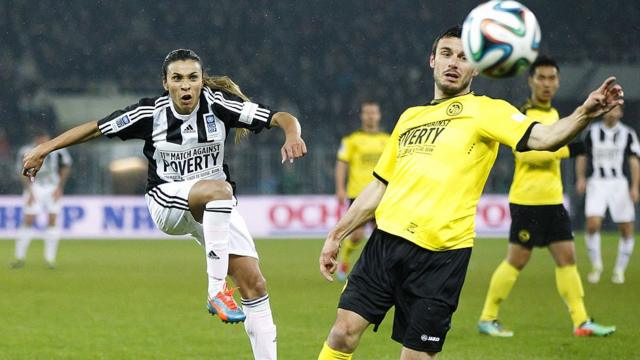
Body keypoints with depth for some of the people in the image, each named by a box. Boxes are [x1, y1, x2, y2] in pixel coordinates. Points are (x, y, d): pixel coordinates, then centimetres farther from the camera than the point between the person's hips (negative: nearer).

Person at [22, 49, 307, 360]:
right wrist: (44, 148, -1)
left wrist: (291, 135, -35)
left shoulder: (218, 104, -11)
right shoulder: (151, 113, -11)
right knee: (220, 189, -36)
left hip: (217, 207, 3)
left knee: (254, 285, -8)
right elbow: (96, 127, 0)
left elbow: (283, 118, -13)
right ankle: (216, 290, -36)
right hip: (168, 202, -3)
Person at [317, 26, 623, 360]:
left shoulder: (484, 110, 2)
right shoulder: (410, 116, 20)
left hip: (439, 257, -5)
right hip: (384, 241, 5)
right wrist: (336, 236, 25)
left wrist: (584, 114, -34)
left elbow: (542, 137, -15)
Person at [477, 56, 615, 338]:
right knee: (517, 260, -3)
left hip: (553, 200, 8)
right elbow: (526, 151, -25)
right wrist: (568, 149, -28)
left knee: (566, 257, 3)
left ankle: (581, 322, 4)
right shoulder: (523, 115, -12)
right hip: (527, 201, -8)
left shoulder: (553, 113, 15)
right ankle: (487, 319, 8)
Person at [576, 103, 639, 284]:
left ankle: (619, 270, 15)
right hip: (596, 182, 0)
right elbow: (582, 157, 14)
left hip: (619, 183, 0)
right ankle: (596, 265, 1)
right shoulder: (592, 132, 7)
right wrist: (580, 178, -1)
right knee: (593, 224, -17)